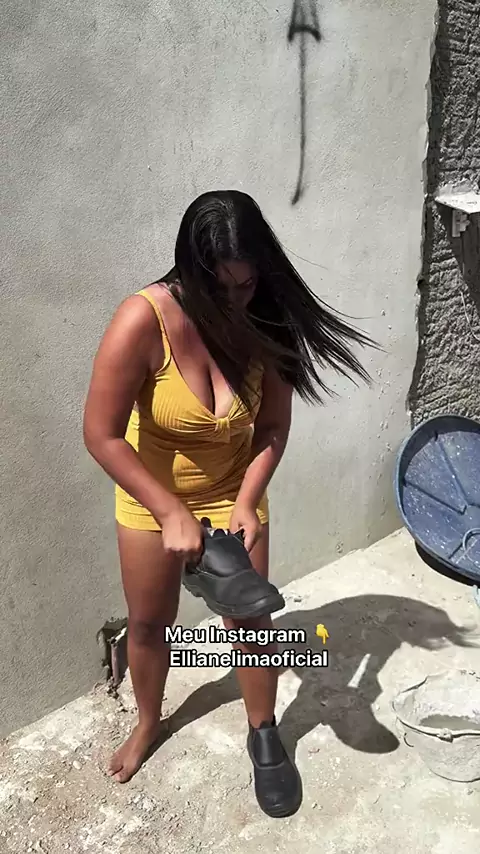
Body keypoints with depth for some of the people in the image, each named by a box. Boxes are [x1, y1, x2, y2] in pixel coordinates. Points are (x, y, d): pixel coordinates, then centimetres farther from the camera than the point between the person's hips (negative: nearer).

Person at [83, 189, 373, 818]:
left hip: (233, 494, 2)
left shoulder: (268, 322, -19)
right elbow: (101, 434, -25)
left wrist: (246, 502, -23)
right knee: (148, 623, 16)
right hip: (150, 497, -1)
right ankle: (148, 722, 45)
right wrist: (172, 513, -26)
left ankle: (263, 733, 37)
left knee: (251, 620, 10)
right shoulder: (143, 321, -29)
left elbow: (273, 425, -10)